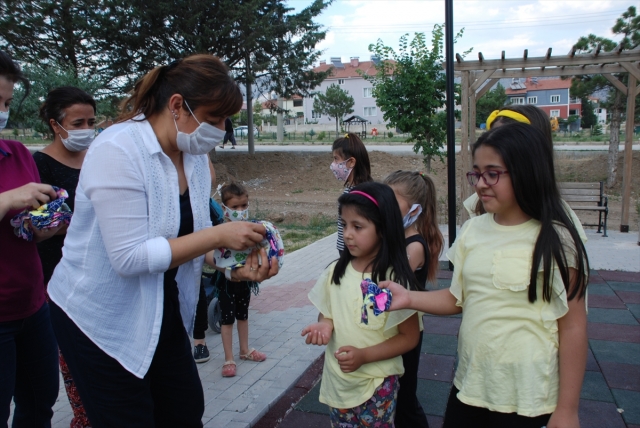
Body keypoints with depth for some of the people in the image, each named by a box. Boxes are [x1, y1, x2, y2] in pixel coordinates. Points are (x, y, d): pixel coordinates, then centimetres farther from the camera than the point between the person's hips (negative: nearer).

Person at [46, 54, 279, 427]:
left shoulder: (196, 155, -2)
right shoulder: (118, 151, -24)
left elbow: (190, 237, 4)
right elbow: (129, 257, -29)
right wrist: (218, 235, -28)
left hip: (163, 313, 7)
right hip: (102, 321, -6)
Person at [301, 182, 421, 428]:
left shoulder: (395, 279, -17)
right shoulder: (336, 271, -3)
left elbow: (409, 337, -12)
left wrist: (364, 355, -21)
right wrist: (324, 325, -14)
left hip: (377, 384, -4)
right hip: (337, 380, 4)